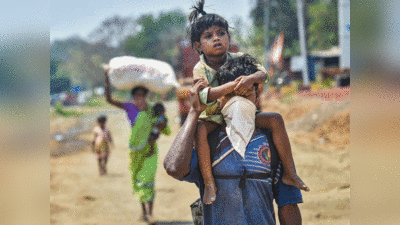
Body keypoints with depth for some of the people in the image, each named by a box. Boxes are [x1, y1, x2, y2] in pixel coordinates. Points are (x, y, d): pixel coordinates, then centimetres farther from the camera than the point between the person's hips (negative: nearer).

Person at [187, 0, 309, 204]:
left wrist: (251, 78, -38)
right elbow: (203, 96, -28)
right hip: (214, 116, -3)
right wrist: (232, 85, -38)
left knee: (275, 119, -14)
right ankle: (209, 183, -30)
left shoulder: (238, 59, -2)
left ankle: (289, 173, -7)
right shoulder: (200, 69, -12)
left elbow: (263, 73, -14)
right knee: (200, 130, -36)